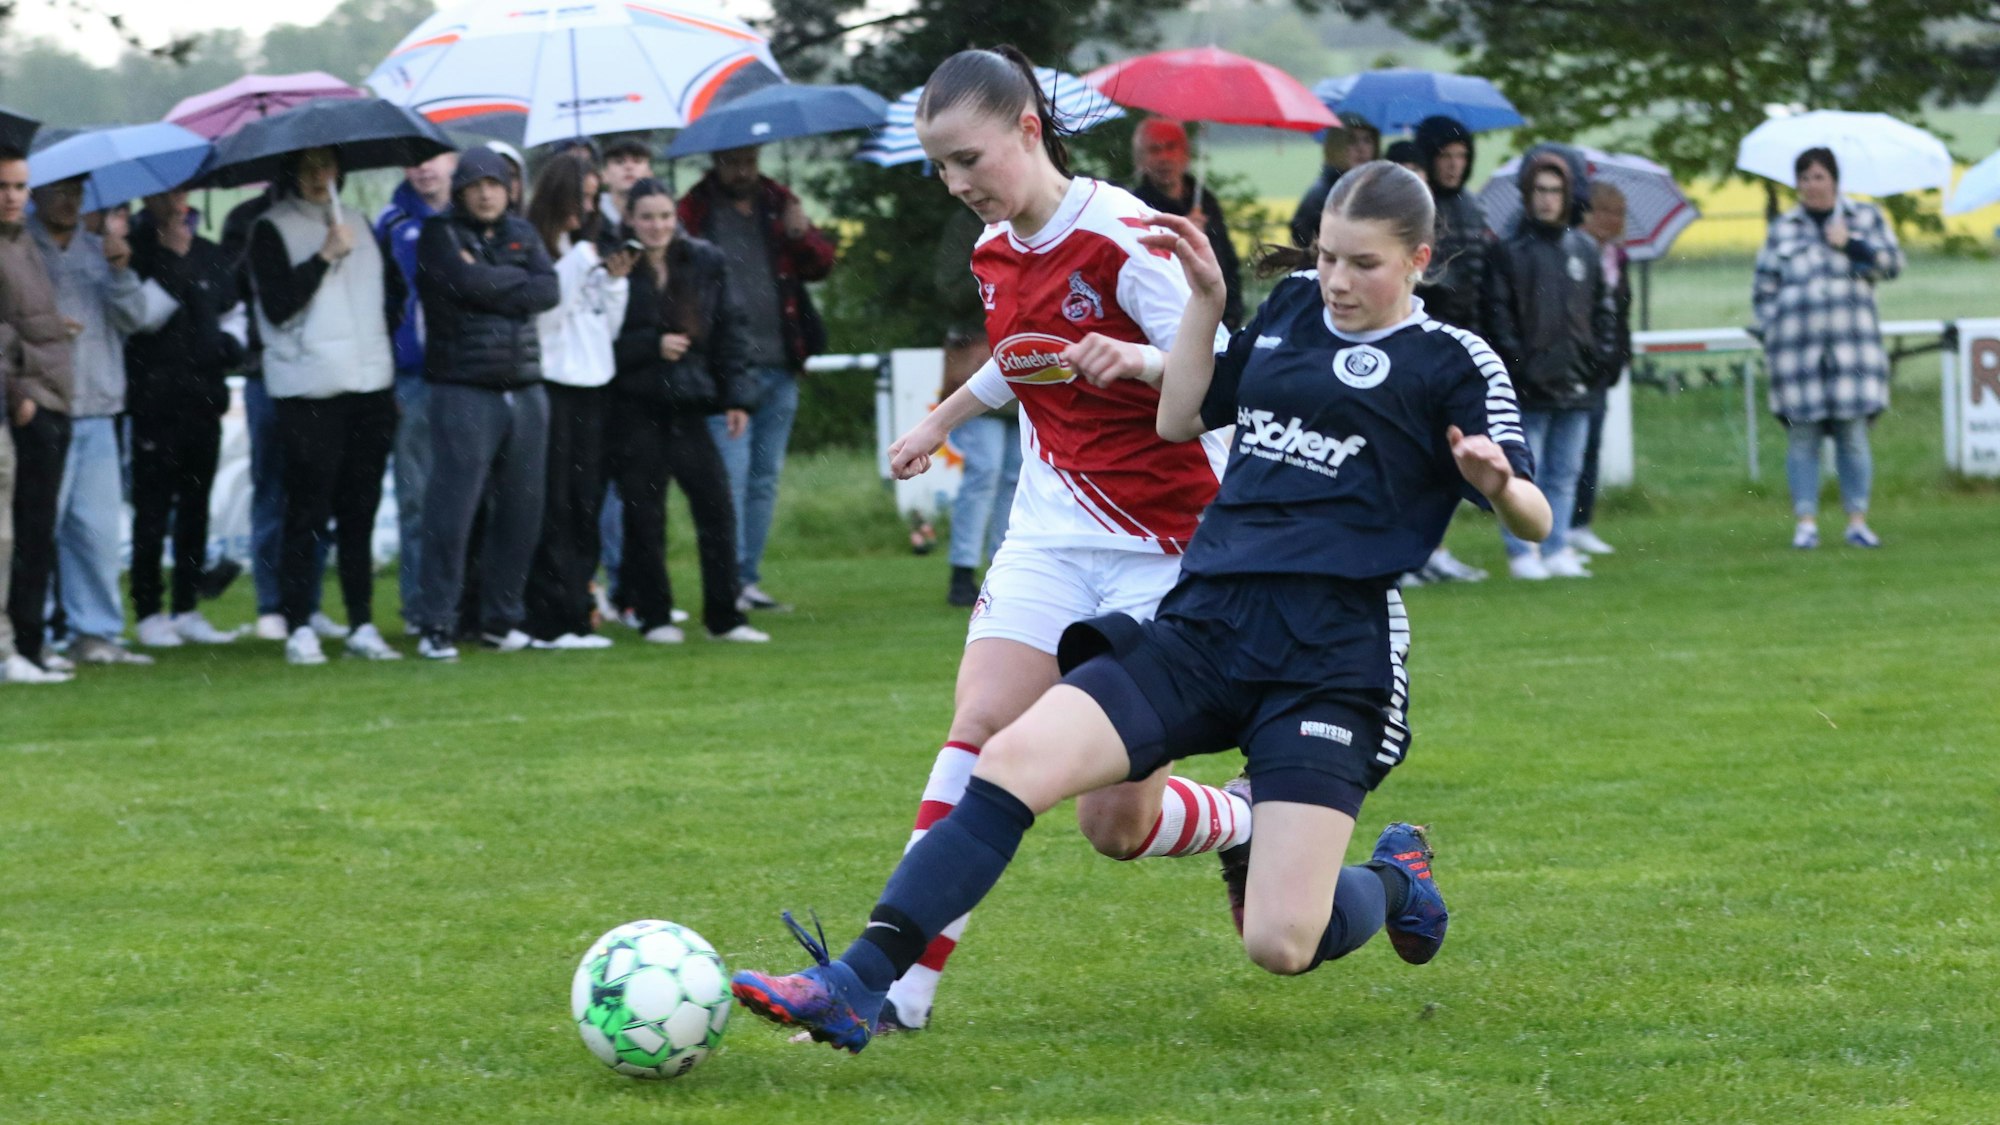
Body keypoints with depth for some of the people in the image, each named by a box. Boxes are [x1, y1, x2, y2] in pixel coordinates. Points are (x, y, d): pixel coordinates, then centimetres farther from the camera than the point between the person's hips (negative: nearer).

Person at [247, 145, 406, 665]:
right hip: (308, 393, -5)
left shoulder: (359, 226, 17)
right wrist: (326, 257, -15)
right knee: (307, 514, -6)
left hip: (370, 388, 5)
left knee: (360, 513, 7)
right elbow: (277, 305, -12)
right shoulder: (272, 230, -1)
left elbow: (393, 287, 29)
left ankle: (362, 626, 12)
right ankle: (299, 629, -2)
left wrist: (385, 339, 16)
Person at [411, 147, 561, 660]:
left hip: (525, 390, 5)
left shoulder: (522, 233, 14)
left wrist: (492, 285, -8)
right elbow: (470, 282, -16)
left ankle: (502, 619, 17)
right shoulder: (440, 234, 1)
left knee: (521, 510, 7)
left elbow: (550, 290, -1)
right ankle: (436, 626, -3)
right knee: (452, 510, -8)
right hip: (464, 391, -5)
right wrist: (521, 281, -3)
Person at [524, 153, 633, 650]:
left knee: (585, 507, 7)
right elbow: (542, 314, -15)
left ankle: (575, 616, 11)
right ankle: (549, 621, -5)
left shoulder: (584, 250, 16)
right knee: (553, 510, -7)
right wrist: (581, 266, -13)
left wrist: (615, 279, 4)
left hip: (590, 386, 7)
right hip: (550, 385, -7)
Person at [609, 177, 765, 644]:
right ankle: (654, 617, 10)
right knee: (644, 514, 0)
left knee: (716, 504, -3)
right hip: (635, 408, -3)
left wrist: (736, 396, 3)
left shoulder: (706, 263, 6)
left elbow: (729, 331, 9)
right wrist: (653, 346, -15)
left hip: (688, 404, 3)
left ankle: (724, 616, 5)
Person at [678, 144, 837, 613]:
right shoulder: (694, 212, -2)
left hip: (779, 368, 5)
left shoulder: (779, 204, 12)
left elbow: (822, 265, 9)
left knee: (765, 479, 10)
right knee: (731, 477, -10)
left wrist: (803, 235, -12)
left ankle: (749, 578, 17)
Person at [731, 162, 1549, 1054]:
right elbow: (1180, 419, 23)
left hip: (1331, 662, -5)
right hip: (1204, 623, 5)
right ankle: (855, 988, -20)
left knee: (1281, 944, -12)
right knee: (1017, 757, -18)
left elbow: (1534, 521, -5)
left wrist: (1497, 486, -28)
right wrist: (1207, 296, 12)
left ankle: (1394, 881, 25)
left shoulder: (1453, 363, -1)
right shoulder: (1294, 304, 15)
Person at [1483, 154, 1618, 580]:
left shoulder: (1584, 249, 12)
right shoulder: (1509, 251, -2)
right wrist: (1517, 363, -12)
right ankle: (1522, 553, 2)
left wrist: (1601, 355, 5)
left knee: (1565, 473, 10)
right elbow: (1498, 314, -5)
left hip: (1574, 384, 5)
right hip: (1528, 386, -5)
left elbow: (1603, 308, 17)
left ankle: (1556, 550, 16)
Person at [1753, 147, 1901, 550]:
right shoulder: (1783, 229, 14)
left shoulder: (1864, 217, 13)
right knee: (1802, 436, -4)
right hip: (1797, 345, 0)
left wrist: (1850, 244, -6)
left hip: (1852, 340, 0)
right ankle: (1806, 521, 1)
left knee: (1853, 433, -3)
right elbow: (1763, 290, 15)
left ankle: (1858, 521, 3)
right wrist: (1774, 330, 3)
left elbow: (1891, 263, 5)